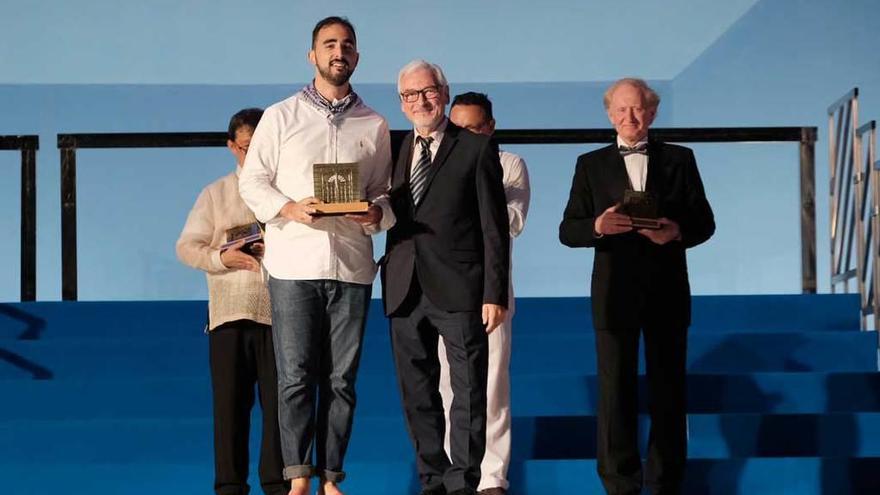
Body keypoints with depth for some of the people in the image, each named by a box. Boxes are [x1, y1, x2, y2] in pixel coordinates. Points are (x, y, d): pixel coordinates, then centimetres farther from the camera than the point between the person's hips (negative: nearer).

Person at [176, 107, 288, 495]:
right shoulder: (215, 194, 14)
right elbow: (186, 246, 8)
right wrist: (221, 258, -10)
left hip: (279, 312, -1)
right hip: (230, 313, 1)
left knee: (280, 401, -1)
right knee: (230, 403, 2)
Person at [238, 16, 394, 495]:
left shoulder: (373, 125, 12)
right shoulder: (281, 116, 6)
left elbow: (383, 190, 14)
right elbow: (253, 180, 4)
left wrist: (378, 212, -8)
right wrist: (289, 209, -13)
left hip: (351, 266, 2)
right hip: (294, 262, -2)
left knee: (341, 378, 3)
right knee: (296, 376, -3)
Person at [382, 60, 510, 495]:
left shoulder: (477, 149, -1)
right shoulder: (398, 150, 13)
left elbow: (495, 227, -4)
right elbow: (395, 217, 12)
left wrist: (494, 294, -10)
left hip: (458, 291, -5)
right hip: (405, 290, 5)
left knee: (468, 392, -1)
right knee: (417, 395, 10)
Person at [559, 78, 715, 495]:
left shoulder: (679, 159, 8)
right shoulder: (591, 165, 7)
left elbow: (704, 222, 4)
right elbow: (568, 231, 2)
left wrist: (676, 231, -17)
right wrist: (597, 226, -19)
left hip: (667, 292, 1)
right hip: (615, 293, -1)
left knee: (668, 390, 7)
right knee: (615, 390, -1)